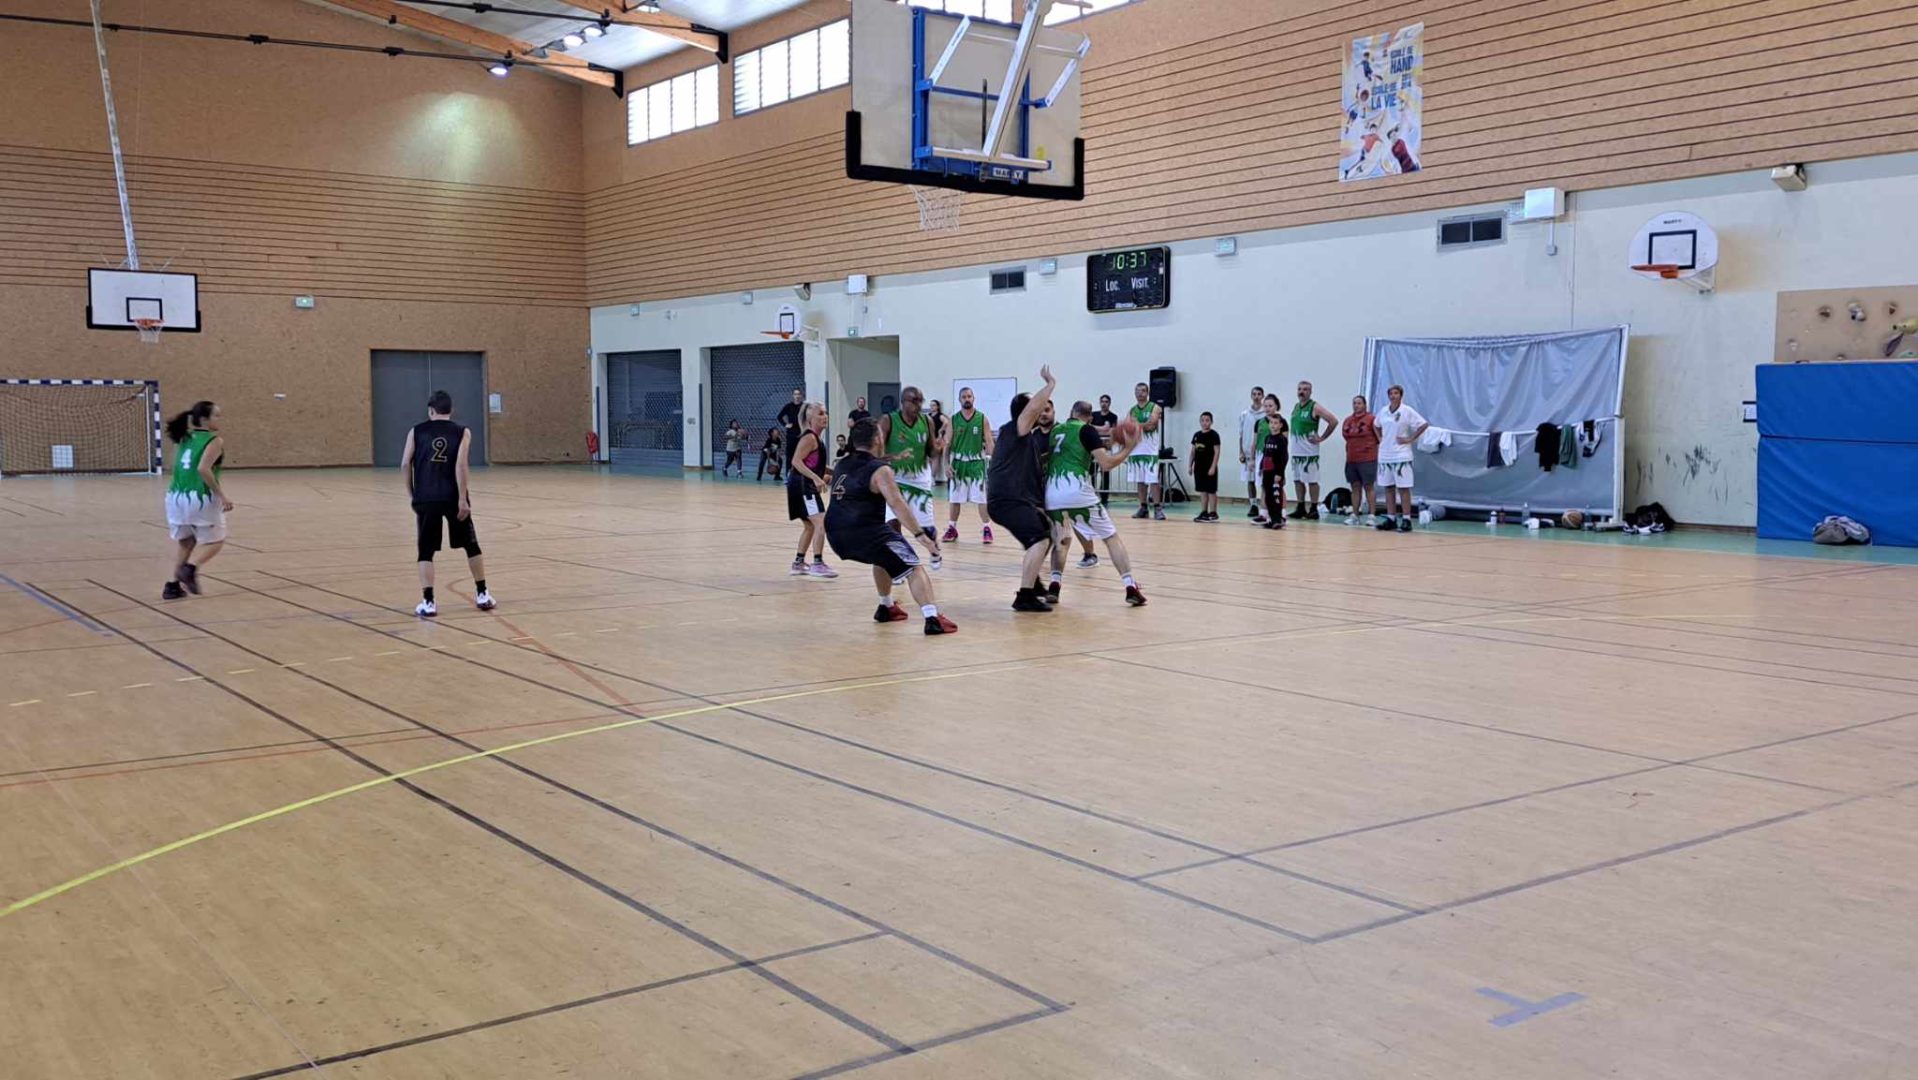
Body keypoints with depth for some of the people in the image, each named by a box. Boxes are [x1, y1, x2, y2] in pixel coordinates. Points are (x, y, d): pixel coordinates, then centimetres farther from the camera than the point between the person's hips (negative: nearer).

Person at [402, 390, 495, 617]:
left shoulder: (416, 431, 8)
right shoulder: (462, 432, 4)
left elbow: (405, 465, 1)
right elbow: (460, 465, -10)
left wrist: (412, 494, 12)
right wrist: (463, 498, -12)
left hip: (426, 498, 0)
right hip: (453, 497, 0)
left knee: (426, 551, 5)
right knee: (471, 546, 16)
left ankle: (428, 602, -6)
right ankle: (482, 595, 20)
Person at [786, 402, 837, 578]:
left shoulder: (818, 437, 15)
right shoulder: (809, 437, -13)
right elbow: (796, 461, -23)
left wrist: (832, 472, 17)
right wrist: (816, 478, -31)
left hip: (808, 486, 11)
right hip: (802, 485, -11)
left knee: (810, 526, 20)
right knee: (821, 523, -17)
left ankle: (798, 563, 29)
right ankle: (817, 564, -19)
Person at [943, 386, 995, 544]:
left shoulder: (982, 418, -1)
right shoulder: (953, 419, 3)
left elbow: (989, 441, -2)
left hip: (977, 462, -2)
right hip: (958, 462, 2)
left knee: (982, 498, -3)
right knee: (954, 498, 7)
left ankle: (986, 529, 5)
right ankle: (952, 529, 18)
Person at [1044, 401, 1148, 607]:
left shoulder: (1055, 430, 23)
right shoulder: (1087, 430, 7)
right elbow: (1106, 463, -2)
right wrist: (1128, 448, 12)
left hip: (1052, 494, 4)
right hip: (1077, 491, -4)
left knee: (1060, 541, 27)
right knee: (1111, 538, 10)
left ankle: (1054, 586, 8)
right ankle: (1131, 589, 2)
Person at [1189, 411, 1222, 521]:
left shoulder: (1213, 435, -8)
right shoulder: (1196, 435, 10)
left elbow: (1216, 452, -11)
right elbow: (1193, 451, 16)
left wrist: (1213, 467, -17)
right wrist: (1190, 465, 10)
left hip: (1210, 467, -6)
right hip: (1199, 466, 6)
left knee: (1211, 491, -2)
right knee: (1202, 490, 10)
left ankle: (1213, 513, 2)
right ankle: (1203, 512, 14)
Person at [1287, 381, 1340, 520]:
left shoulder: (1315, 407, -9)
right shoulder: (1295, 407, 13)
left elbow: (1334, 421, -13)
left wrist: (1321, 438, -11)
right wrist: (1293, 438, 12)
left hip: (1309, 451, -7)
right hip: (1296, 450, 7)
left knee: (1312, 481, -3)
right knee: (1297, 480, 10)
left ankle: (1314, 509, 1)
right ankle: (1300, 508, 17)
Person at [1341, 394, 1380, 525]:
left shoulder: (1371, 419, -7)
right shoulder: (1347, 420, 10)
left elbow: (1379, 437, -4)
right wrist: (1349, 452, 11)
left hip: (1367, 459, -6)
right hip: (1351, 459, 6)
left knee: (1369, 487, -3)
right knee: (1355, 487, 9)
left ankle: (1372, 515, -1)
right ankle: (1354, 515, 13)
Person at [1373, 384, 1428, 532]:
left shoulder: (1407, 411, -7)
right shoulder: (1383, 411, 8)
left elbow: (1423, 424, -8)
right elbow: (1375, 425, 27)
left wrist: (1410, 439, -10)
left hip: (1401, 455, -5)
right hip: (1385, 455, 5)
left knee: (1403, 488, -4)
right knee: (1388, 487, 8)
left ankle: (1406, 520, -3)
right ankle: (1389, 519, 15)